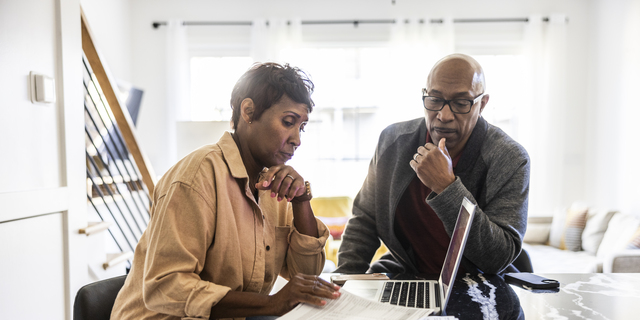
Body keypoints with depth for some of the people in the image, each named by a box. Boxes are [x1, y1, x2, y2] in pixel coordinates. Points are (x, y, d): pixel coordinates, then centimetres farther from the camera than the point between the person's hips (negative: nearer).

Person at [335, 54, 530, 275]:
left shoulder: (511, 160, -13)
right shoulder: (393, 141, -4)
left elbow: (499, 259, -21)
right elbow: (363, 222, 4)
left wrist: (446, 186, -28)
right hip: (404, 277, 2)